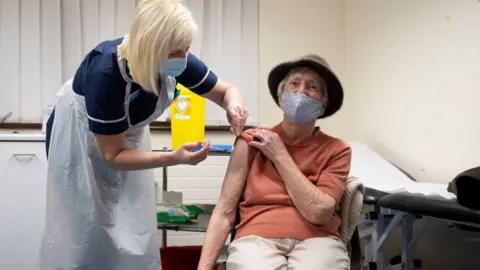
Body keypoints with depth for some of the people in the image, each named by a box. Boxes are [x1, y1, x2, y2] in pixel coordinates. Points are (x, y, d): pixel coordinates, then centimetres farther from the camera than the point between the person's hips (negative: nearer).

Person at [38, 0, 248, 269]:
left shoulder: (178, 61, -25)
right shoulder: (106, 73, -39)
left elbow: (227, 90, -10)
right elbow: (113, 155, -30)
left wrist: (234, 106, -34)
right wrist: (175, 158, -42)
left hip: (129, 134, 5)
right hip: (80, 137, -5)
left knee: (134, 230, 10)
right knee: (84, 230, 3)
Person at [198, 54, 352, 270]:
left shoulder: (336, 149, 8)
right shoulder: (252, 141, 9)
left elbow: (318, 211, -7)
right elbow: (224, 213, 5)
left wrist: (280, 156, -1)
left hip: (316, 240, 0)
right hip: (258, 239, 0)